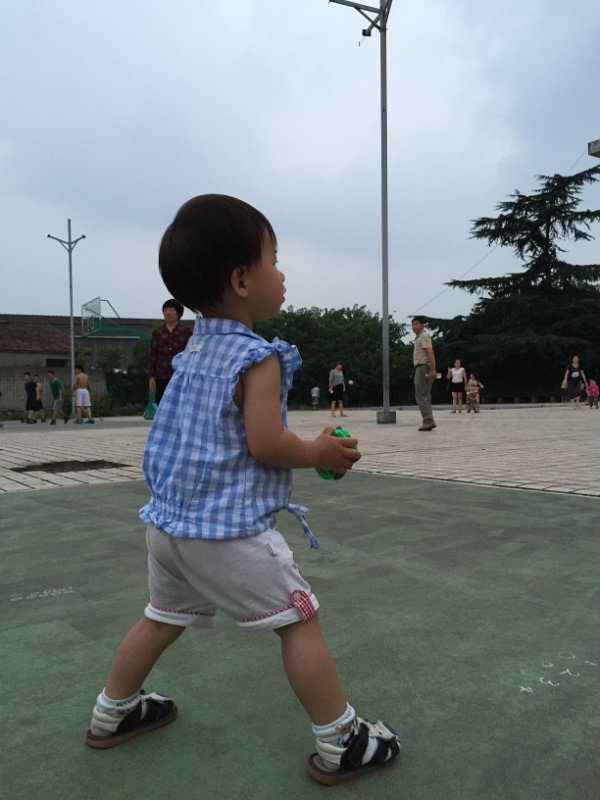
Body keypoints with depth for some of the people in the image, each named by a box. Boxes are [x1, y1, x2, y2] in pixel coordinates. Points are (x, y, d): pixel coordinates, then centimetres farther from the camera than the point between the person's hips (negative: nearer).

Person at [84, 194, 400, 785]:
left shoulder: (192, 350, 9)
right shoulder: (259, 358, -17)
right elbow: (267, 445, -22)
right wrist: (322, 454, -5)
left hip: (168, 521, 9)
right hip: (230, 530, -8)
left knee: (162, 618, 26)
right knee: (298, 620, 3)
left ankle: (112, 714, 43)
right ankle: (339, 746, 13)